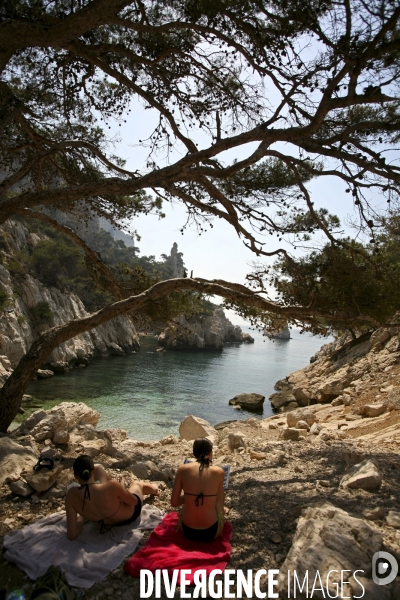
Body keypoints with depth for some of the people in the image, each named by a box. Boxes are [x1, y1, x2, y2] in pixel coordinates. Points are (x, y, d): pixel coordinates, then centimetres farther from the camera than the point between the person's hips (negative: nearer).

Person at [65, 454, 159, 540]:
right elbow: (134, 501, -19)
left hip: (107, 522, 3)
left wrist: (81, 518, -7)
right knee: (137, 484, 31)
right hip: (129, 515, -2)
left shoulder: (72, 495, -32)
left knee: (98, 468, 7)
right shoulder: (111, 486, -41)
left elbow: (71, 535, -27)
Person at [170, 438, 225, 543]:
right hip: (211, 532, -1)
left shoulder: (183, 469, -7)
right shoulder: (219, 472, -8)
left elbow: (174, 503, -2)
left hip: (187, 531, 1)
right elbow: (219, 504, 2)